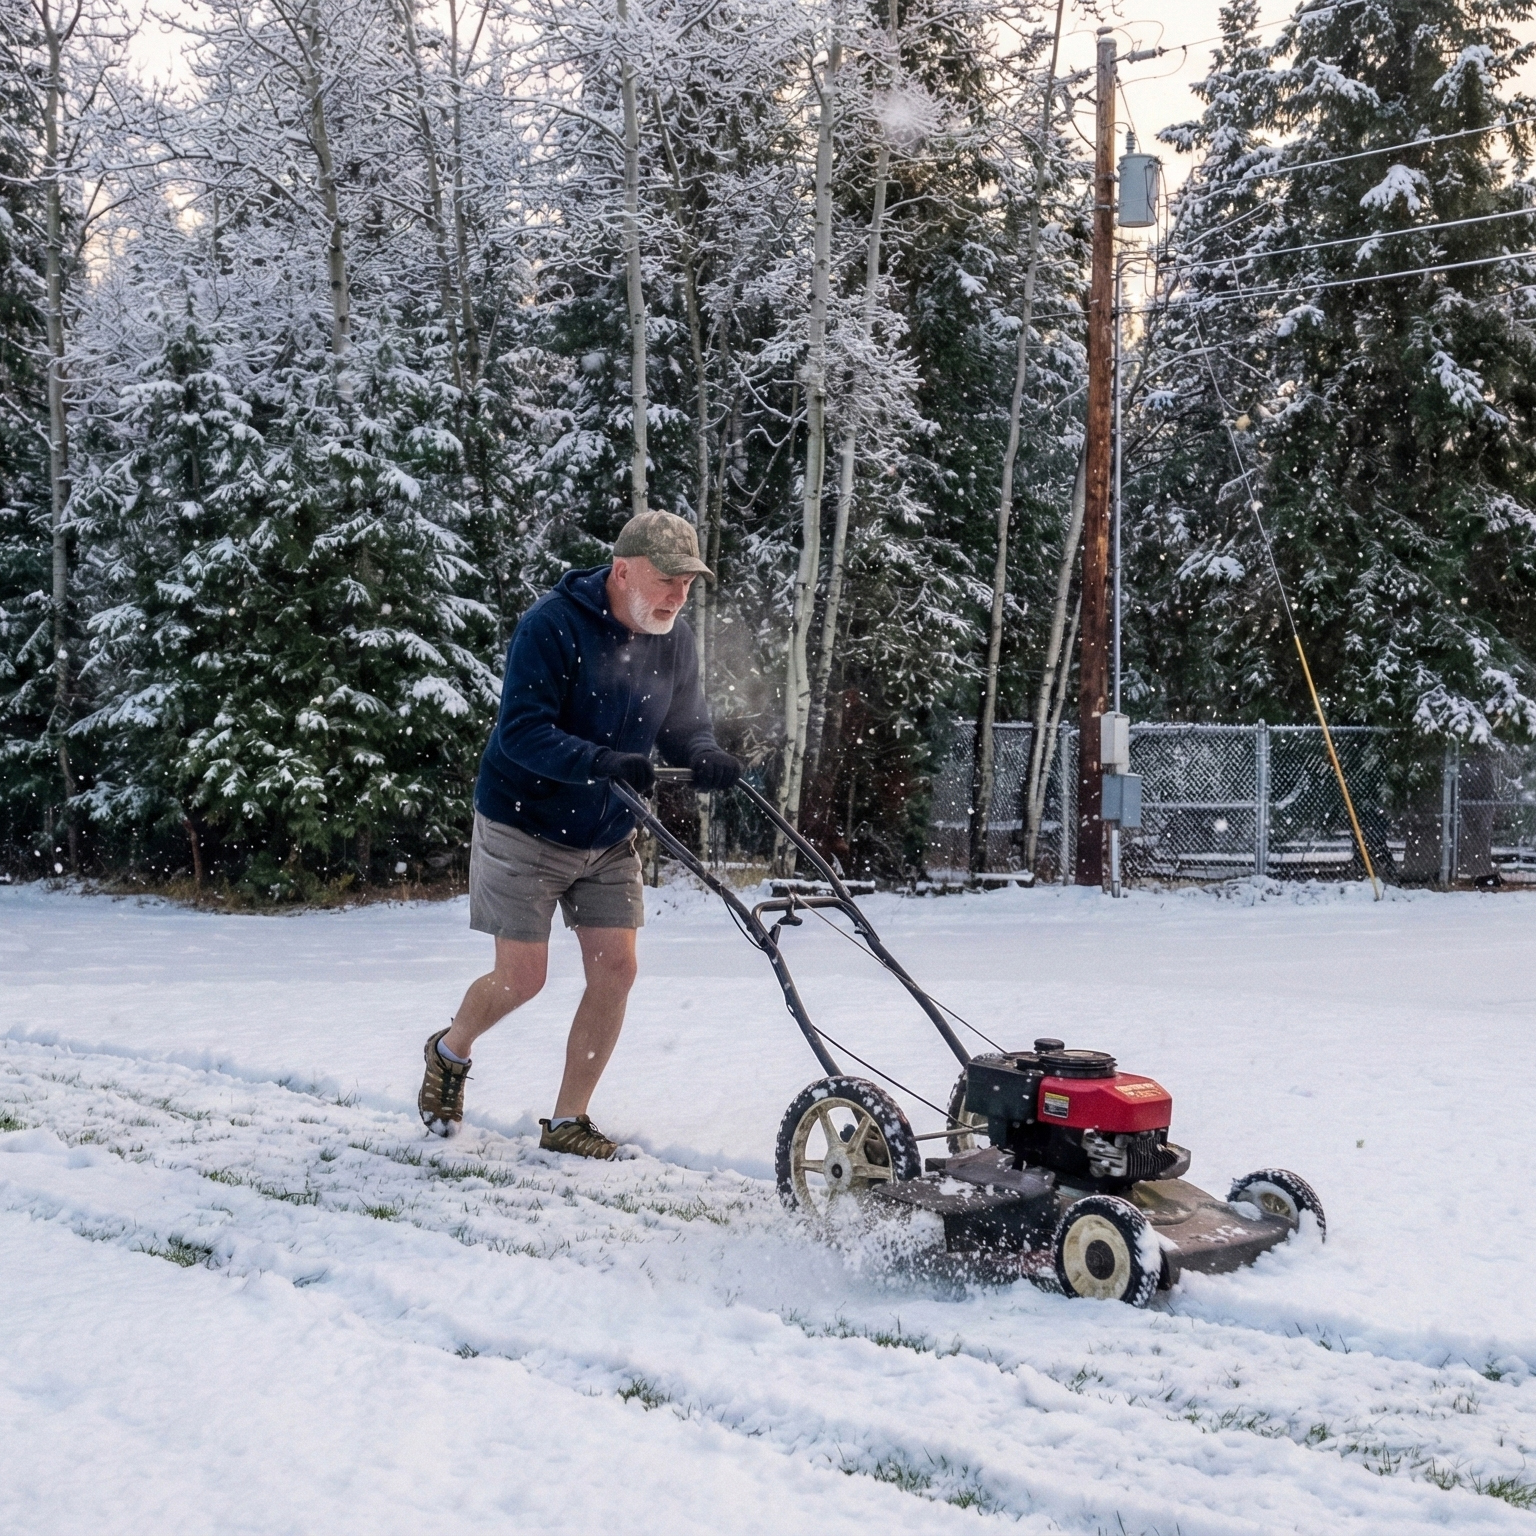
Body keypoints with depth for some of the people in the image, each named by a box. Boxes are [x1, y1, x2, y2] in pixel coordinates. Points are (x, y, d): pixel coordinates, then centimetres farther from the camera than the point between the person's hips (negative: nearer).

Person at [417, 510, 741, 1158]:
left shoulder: (675, 641, -2)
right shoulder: (552, 625, -22)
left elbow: (686, 726, 5)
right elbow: (521, 731, -27)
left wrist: (706, 758, -19)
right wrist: (603, 763, -41)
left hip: (608, 838, 6)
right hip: (526, 829, -6)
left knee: (615, 970, -2)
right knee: (523, 977, -2)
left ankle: (567, 1122, 13)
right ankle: (450, 1052, 31)